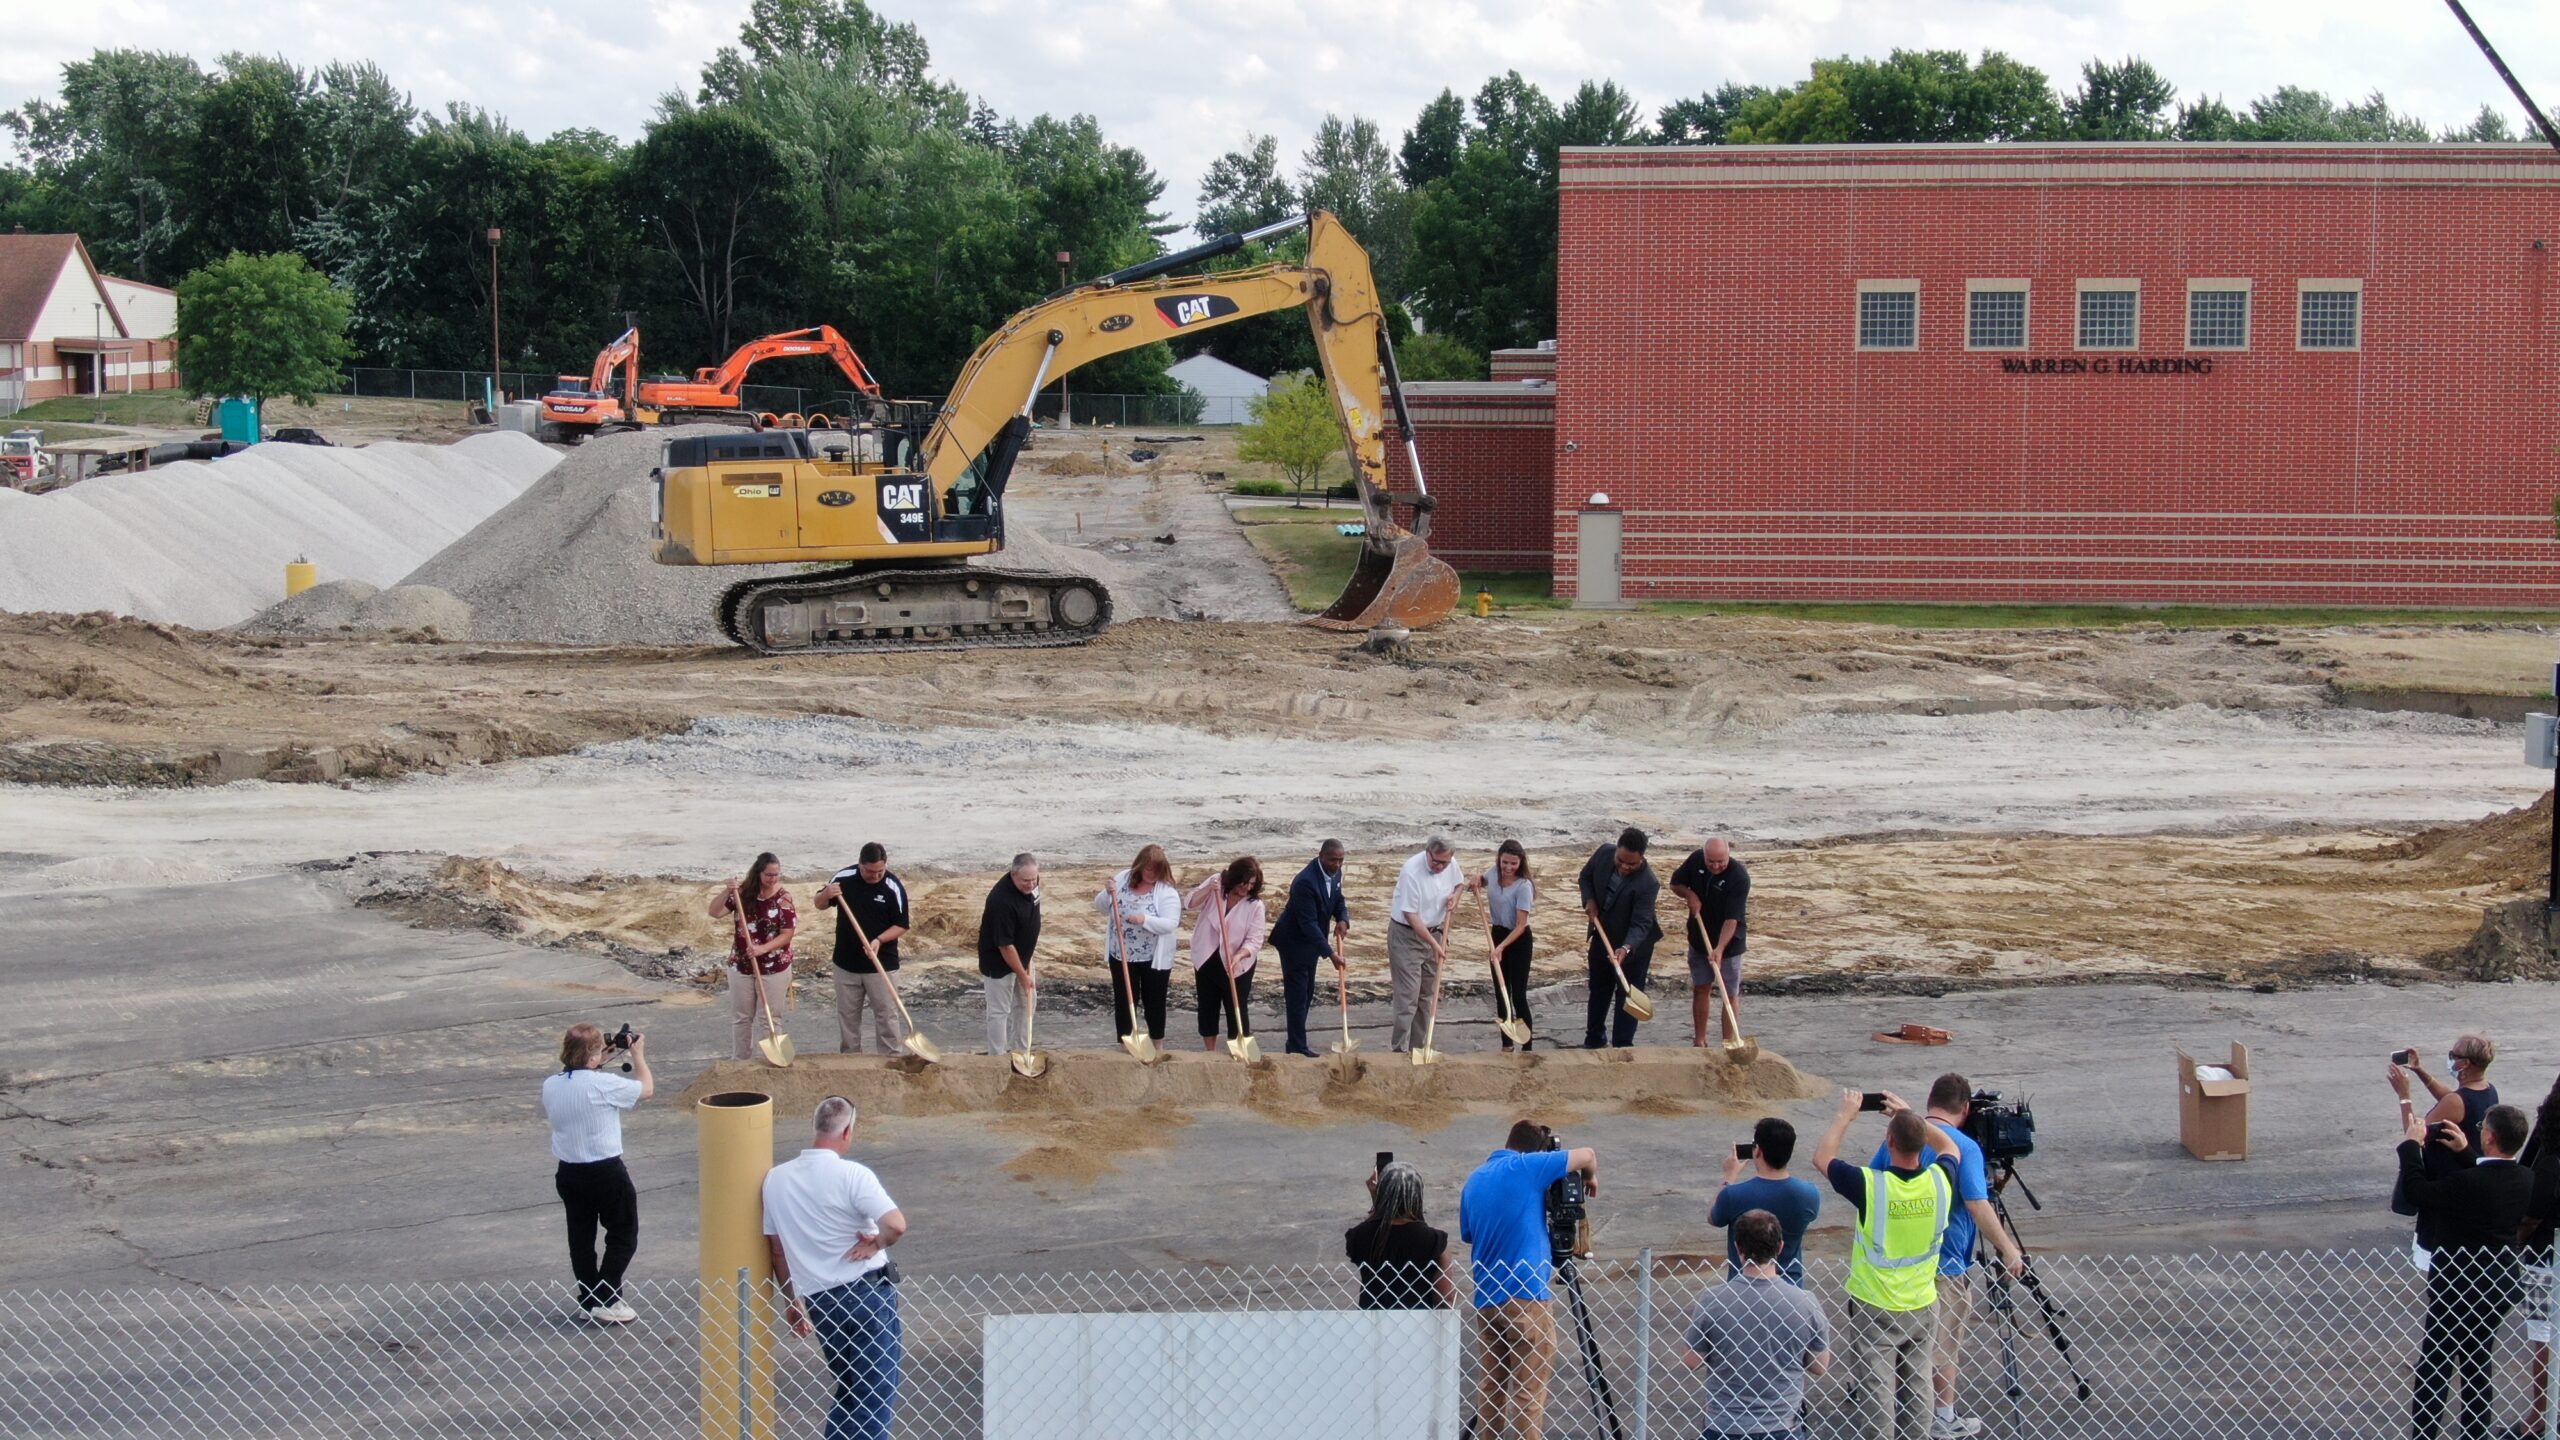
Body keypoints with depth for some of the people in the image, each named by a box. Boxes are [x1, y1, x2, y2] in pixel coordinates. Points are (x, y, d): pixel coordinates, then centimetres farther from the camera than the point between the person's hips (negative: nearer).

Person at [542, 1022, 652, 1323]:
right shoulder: (603, 1084, -20)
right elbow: (646, 1089, -7)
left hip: (569, 1174, 6)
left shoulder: (550, 1086, -2)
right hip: (606, 1172, -6)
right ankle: (605, 1300, 2)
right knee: (623, 1235, 8)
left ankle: (588, 1300, 20)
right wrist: (638, 1055, 10)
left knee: (581, 1236, 15)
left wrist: (595, 1067, 17)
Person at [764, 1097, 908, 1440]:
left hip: (819, 1301, 6)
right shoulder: (851, 1174, -14)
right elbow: (896, 1225, -26)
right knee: (877, 1394, 2)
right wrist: (875, 1244, -6)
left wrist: (793, 1301, 21)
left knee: (848, 1389, 22)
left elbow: (776, 1248, 11)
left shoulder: (776, 1178, 4)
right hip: (867, 1292, -6)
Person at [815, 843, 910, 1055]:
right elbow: (820, 905, 7)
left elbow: (902, 925, -7)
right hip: (846, 962, 3)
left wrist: (880, 940, -24)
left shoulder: (893, 888, -13)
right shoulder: (844, 878, -6)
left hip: (880, 964, -3)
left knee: (886, 1014, 0)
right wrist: (826, 895, -17)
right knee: (847, 1014, 12)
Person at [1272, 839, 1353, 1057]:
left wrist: (1343, 920, -14)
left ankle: (1297, 1043, 23)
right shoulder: (1306, 882, -31)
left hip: (1310, 941, 9)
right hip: (1294, 942, -9)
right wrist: (1330, 953, -33)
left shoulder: (1335, 873, -3)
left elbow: (1338, 901, 11)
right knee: (1297, 995, -6)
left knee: (1307, 994, 14)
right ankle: (1298, 1047, -2)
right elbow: (1308, 923, -31)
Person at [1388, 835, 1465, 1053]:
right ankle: (1399, 1050, -8)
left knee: (1428, 995, 11)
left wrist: (1454, 895, -5)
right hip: (1406, 935, -7)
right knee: (1408, 996, -10)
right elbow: (1411, 915, -23)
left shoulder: (1451, 864, -6)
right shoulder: (1411, 871, -26)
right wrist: (1434, 944, -24)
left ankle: (1418, 1047, 20)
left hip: (1433, 932, 7)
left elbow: (1459, 883, 19)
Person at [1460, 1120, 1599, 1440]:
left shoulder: (1475, 1180, 13)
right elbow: (1588, 1155, -1)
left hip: (1485, 1301, 7)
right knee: (1528, 1392, -4)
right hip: (1526, 1296, -7)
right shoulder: (1528, 1167, -9)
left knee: (1491, 1388, 12)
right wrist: (1590, 1179, 18)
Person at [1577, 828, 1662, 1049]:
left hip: (1634, 943, -6)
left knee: (1627, 995, 1)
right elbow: (1586, 876, 2)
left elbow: (1641, 924, -33)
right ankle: (1594, 1039, 39)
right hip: (1603, 936, 6)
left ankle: (1622, 1046, 10)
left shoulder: (1647, 884, -34)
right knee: (1599, 989, 21)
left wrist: (1626, 949, -49)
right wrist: (1589, 900, -16)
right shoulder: (1604, 853, -18)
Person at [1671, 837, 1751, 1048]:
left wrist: (1719, 948, -42)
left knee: (1730, 995, 1)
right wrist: (1689, 894, -16)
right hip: (1699, 939, 5)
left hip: (1728, 943, -5)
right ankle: (1699, 1042, 22)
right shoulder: (1696, 860, -11)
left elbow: (1732, 919, -32)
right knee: (1700, 989, 12)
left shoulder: (1739, 877, -27)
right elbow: (1675, 883, 6)